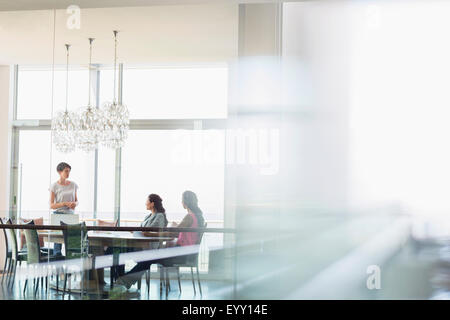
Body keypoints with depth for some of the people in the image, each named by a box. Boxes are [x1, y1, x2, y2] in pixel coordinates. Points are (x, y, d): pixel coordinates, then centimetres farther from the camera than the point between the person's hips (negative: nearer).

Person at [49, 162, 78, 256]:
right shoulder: (54, 186, -3)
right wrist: (65, 203, -19)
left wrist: (75, 203, -8)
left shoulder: (73, 185, 9)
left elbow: (76, 200, 17)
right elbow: (51, 205, -6)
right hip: (59, 215, -4)